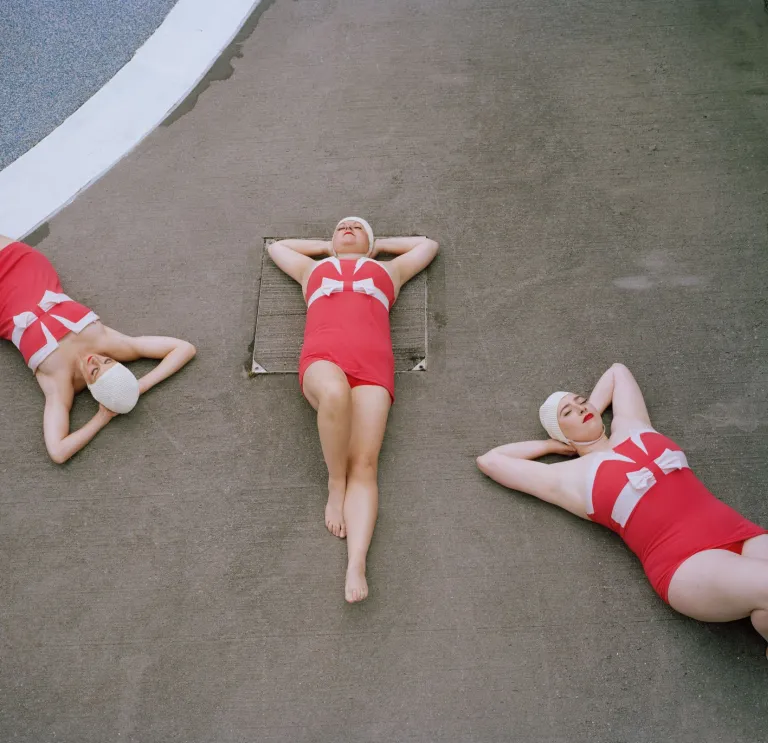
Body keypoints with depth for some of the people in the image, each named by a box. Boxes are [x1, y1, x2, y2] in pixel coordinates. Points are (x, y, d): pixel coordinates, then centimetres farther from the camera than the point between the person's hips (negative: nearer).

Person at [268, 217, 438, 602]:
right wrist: (327, 247, 50)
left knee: (364, 464, -21)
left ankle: (356, 565, -35)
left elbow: (428, 245, 50)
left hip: (372, 361, 0)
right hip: (321, 358, 0)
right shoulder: (312, 268, 38)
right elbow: (276, 246, 54)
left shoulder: (389, 269, 37)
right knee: (335, 393, -39)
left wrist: (376, 245, 49)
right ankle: (335, 483, -15)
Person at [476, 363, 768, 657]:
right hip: (686, 563, -4)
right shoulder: (570, 476, 7)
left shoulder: (632, 428, 20)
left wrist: (594, 408, 27)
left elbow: (618, 370, 38)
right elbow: (488, 460, 12)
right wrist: (551, 445, 20)